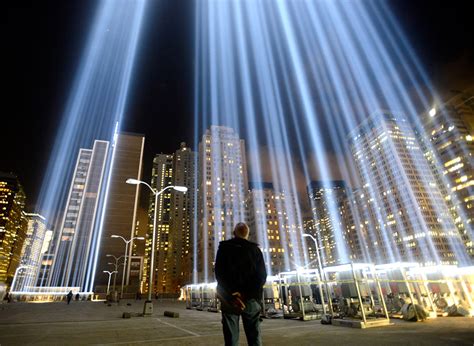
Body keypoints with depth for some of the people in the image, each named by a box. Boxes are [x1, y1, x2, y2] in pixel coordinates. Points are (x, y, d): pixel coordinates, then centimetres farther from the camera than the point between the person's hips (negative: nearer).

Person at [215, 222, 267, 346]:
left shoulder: (224, 247, 4)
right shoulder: (255, 249, 6)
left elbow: (219, 273, -6)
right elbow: (262, 275, -2)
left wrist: (231, 295, -10)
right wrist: (249, 294, -8)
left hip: (229, 298, 0)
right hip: (251, 298, 1)